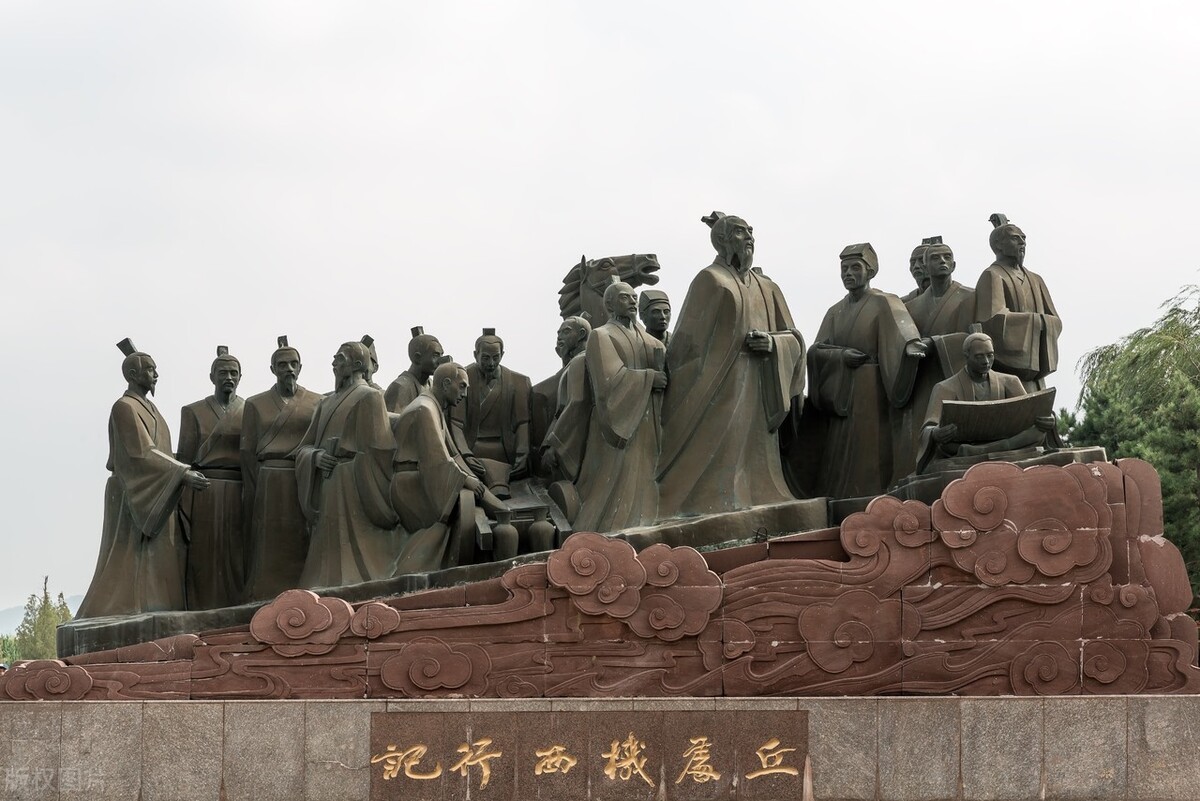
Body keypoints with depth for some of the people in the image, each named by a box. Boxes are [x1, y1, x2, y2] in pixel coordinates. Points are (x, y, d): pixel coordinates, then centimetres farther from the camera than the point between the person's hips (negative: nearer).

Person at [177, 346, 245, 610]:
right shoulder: (193, 412, 10)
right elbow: (184, 458, 7)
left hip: (241, 493, 1)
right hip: (204, 492, -1)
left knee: (238, 558, -2)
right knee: (206, 556, -4)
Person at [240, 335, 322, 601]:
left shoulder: (317, 403, 9)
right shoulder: (255, 405, 9)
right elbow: (248, 452, 7)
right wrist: (254, 496, -1)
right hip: (268, 487, 0)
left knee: (303, 553, -1)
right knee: (269, 556, -1)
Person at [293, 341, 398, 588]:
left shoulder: (369, 398, -3)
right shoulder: (327, 403, 19)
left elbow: (377, 450, -9)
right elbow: (303, 447, 17)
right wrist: (315, 456, -4)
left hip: (353, 489, -7)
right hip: (326, 491, 7)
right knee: (329, 557, 4)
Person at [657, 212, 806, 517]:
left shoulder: (766, 288, 17)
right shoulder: (710, 280, -1)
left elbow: (794, 338, 15)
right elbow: (688, 340, -4)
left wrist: (773, 343, -6)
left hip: (757, 395, 6)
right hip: (720, 389, -6)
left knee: (753, 467, 3)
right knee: (719, 466, -11)